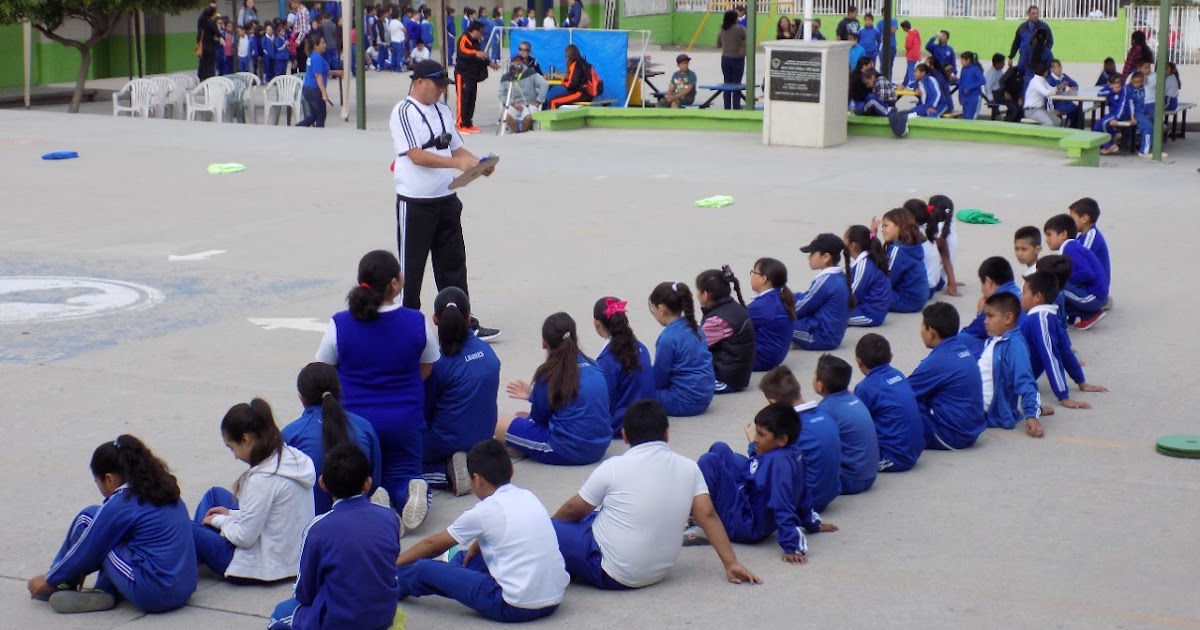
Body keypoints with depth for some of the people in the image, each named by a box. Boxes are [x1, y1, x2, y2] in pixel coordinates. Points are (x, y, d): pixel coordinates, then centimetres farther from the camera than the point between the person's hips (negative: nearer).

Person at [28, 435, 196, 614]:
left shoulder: (120, 504, -9)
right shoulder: (164, 490, 14)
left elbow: (85, 551, 2)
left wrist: (48, 580, 17)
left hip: (152, 595, -8)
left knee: (87, 519, 5)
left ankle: (64, 586, 20)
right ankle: (104, 591, 8)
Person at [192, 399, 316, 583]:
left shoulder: (262, 478, -26)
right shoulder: (294, 458, 0)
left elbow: (244, 537, -21)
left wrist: (219, 520, -3)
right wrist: (230, 514, 8)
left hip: (262, 567, -10)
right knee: (215, 494, 22)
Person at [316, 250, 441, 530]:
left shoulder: (339, 324, -11)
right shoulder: (417, 323, -9)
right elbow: (425, 370, 6)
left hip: (354, 418, 0)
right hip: (405, 419, 0)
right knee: (403, 472, 21)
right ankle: (412, 491, -17)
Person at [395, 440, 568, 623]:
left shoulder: (483, 513, -6)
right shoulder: (528, 497, 10)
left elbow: (433, 545, 9)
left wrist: (391, 564, 22)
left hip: (516, 607, -7)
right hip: (554, 599, 7)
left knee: (425, 568, 6)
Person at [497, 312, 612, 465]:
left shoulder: (549, 373, -11)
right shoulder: (594, 366, 7)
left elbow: (539, 418, -2)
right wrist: (533, 395, 26)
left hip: (567, 451, -7)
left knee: (499, 424, 4)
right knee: (522, 417, 25)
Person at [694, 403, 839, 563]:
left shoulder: (779, 462, -29)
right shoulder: (792, 453, 0)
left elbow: (783, 506, -32)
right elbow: (800, 492, 14)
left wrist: (791, 547, -33)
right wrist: (813, 523, 26)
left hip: (747, 527, -11)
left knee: (710, 460, -19)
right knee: (719, 449, 15)